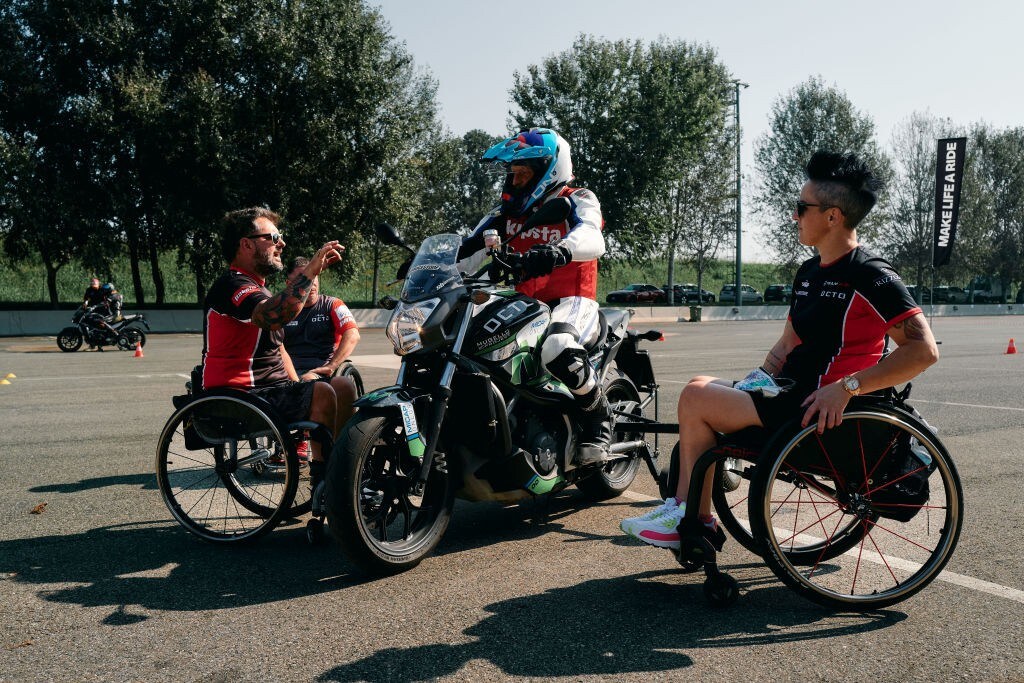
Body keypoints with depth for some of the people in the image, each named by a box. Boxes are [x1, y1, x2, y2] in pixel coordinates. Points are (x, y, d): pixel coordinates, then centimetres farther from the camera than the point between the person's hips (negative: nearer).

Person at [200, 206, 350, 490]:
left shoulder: (256, 287, 21)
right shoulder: (232, 285, -14)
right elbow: (274, 316, -37)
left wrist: (296, 384, 13)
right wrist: (311, 270, -36)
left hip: (271, 387, 10)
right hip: (240, 398, -10)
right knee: (322, 392, -22)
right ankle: (322, 481, -14)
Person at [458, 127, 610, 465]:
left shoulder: (577, 201, -2)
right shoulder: (508, 210, 15)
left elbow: (592, 239, -25)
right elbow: (469, 249, 6)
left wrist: (559, 251, -47)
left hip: (571, 301, -7)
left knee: (558, 349, -39)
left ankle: (598, 422, -14)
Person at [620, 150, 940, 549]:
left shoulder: (872, 277, -14)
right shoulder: (809, 272, 15)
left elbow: (924, 350, -21)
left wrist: (847, 386, -27)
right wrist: (758, 380, 5)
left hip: (823, 405, -10)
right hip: (790, 389, 10)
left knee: (696, 399, -14)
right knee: (700, 388, 2)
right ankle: (685, 512, 1)